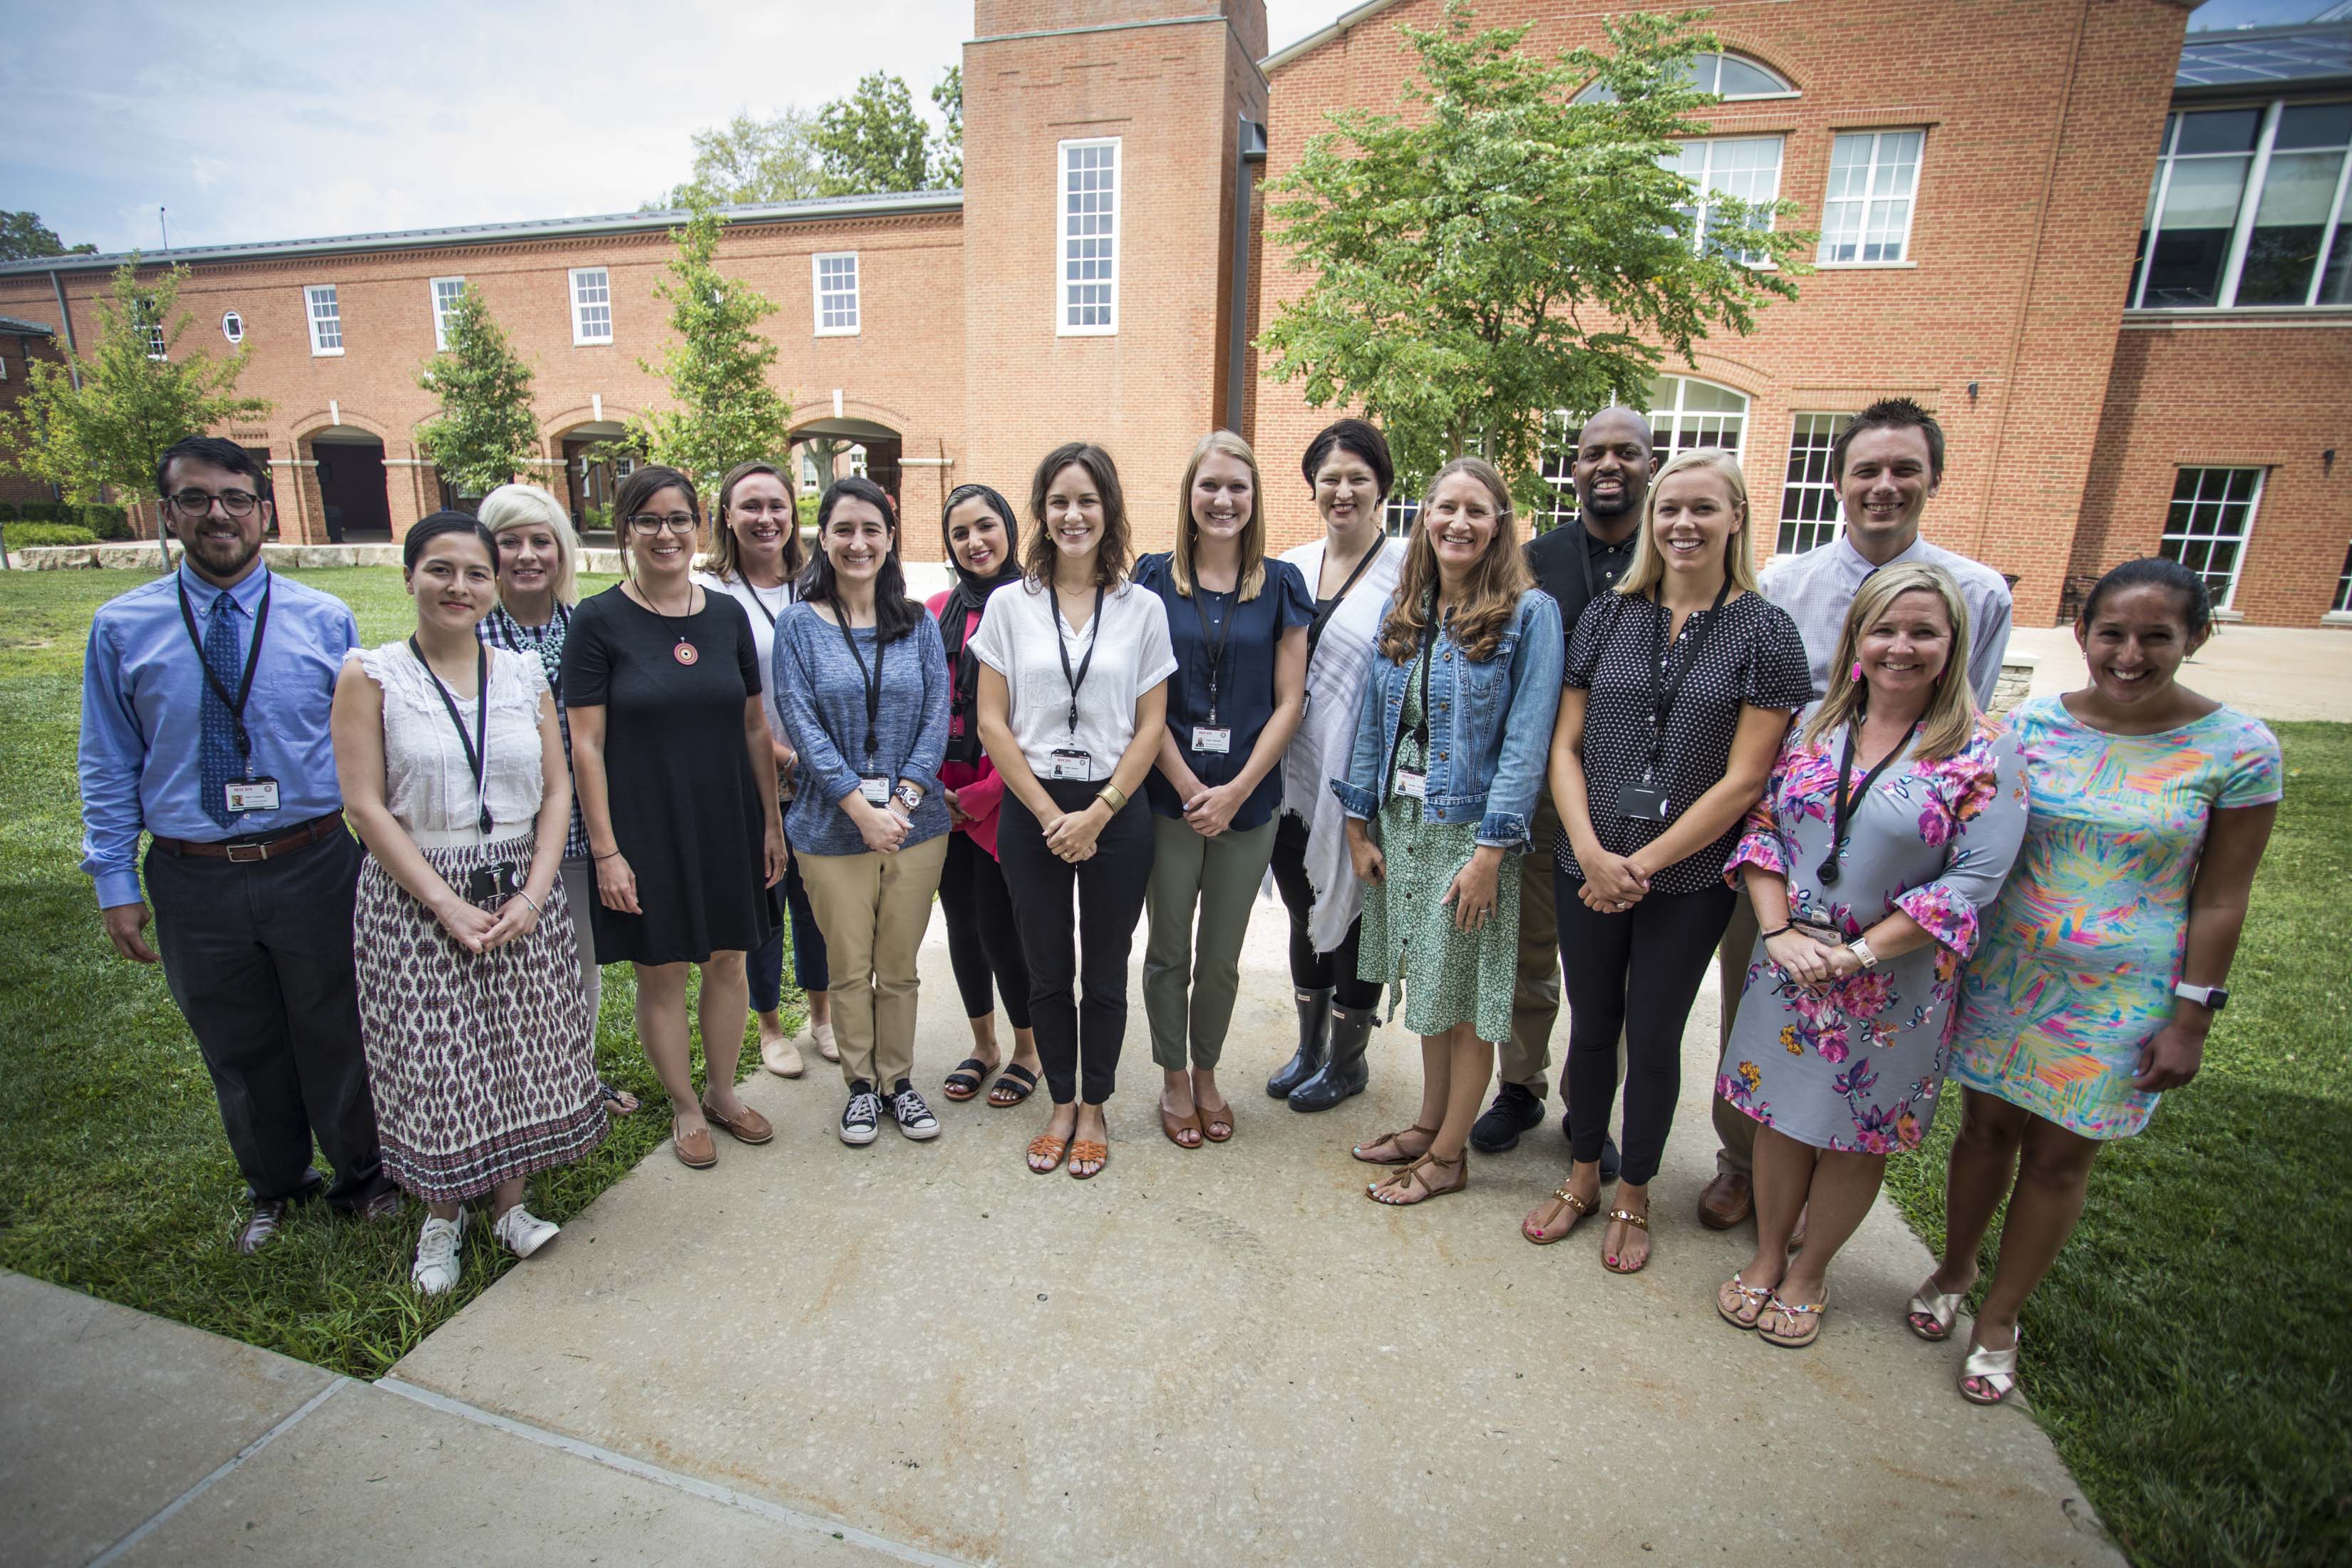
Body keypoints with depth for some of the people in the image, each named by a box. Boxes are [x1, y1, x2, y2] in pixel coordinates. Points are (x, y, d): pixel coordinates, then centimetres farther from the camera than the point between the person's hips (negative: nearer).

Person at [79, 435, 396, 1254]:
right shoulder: (121, 628, 0)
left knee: (337, 1035, 13)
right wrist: (116, 884, 0)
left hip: (315, 865, -1)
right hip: (194, 881, 2)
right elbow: (110, 767, 4)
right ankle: (273, 1186, 41)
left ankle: (362, 1173, 36)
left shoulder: (326, 620, -3)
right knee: (240, 1051, 18)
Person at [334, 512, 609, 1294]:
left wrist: (534, 892, -9)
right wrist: (448, 904, -15)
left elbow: (558, 790, 3)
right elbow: (365, 805, -9)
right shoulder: (371, 676, -4)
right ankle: (442, 1214, 29)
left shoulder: (525, 675, 5)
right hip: (416, 897, -2)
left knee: (521, 1048, 10)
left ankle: (509, 1202, 29)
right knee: (433, 1060, 7)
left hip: (523, 894, 3)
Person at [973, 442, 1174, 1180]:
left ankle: (1094, 1109, 29)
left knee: (1105, 972, 10)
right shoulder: (1009, 605, 1)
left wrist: (1097, 813, -10)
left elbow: (1149, 727, -1)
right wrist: (1049, 815, -8)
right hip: (1031, 811, 1)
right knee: (1047, 972, 11)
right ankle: (1062, 1103, 31)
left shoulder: (1142, 608, 1)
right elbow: (992, 722, -2)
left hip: (1117, 813, 0)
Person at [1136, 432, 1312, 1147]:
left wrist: (1235, 791, -9)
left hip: (1248, 799, 1)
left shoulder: (1282, 585, 3)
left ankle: (1206, 1073, 35)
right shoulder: (1154, 577, 0)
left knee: (1221, 955, 13)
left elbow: (1289, 701, 0)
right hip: (1168, 794, -1)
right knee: (1169, 949, 10)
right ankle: (1173, 1078, 31)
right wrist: (1189, 788, -10)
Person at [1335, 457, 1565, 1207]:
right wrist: (1359, 824, 6)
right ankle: (1428, 1124, 34)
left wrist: (1490, 849, -18)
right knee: (1425, 983, 16)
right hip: (1401, 823, 5)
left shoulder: (1529, 613, -8)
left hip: (1471, 827, -5)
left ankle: (1449, 1153, 23)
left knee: (1463, 993, 6)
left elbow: (1526, 741, -13)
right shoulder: (1403, 611, 8)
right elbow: (1371, 721, 10)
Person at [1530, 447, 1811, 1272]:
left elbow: (1743, 778, -9)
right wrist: (1590, 850, -11)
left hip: (1689, 881, -2)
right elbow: (1565, 747, 2)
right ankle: (1581, 1178, 35)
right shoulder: (1608, 618, 4)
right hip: (1588, 871, 2)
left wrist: (1645, 863, -13)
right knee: (1591, 1027, 14)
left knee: (1654, 1039, 10)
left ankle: (1633, 1196, 33)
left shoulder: (1765, 632, -4)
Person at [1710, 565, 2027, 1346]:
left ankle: (1808, 1274, 35)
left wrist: (1858, 951, -18)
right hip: (1788, 965, 3)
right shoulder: (1813, 724, 1)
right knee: (1781, 1114, 13)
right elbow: (1761, 827, 0)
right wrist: (1779, 931, -12)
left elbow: (1974, 878, -14)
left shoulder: (1982, 752, -9)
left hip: (1893, 983, -2)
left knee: (1855, 1135, 13)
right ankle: (1766, 1257, 35)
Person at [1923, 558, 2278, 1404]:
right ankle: (1952, 1274, 37)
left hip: (2119, 997, -1)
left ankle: (1998, 1322, 29)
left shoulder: (2238, 749, -8)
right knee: (1987, 1127, 15)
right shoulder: (2032, 722, -4)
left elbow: (2221, 897, -5)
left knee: (2059, 1158, 10)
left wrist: (2191, 1018, -5)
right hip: (2006, 970, 2)